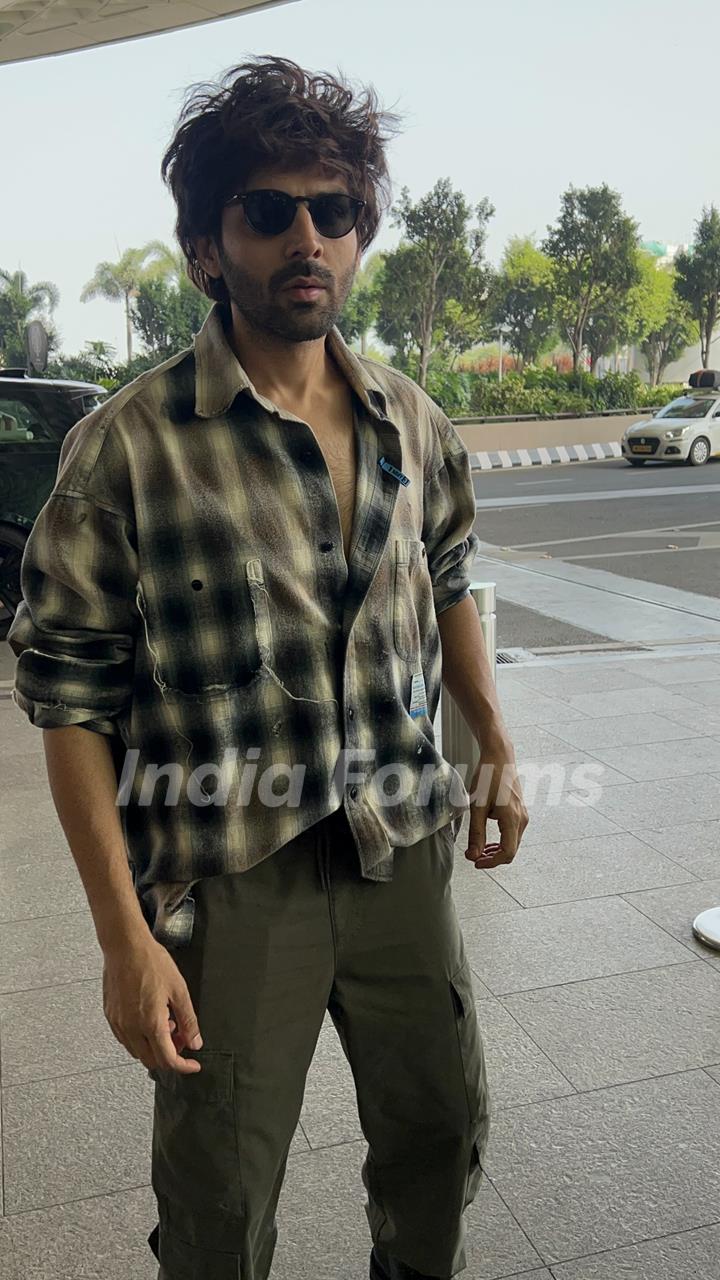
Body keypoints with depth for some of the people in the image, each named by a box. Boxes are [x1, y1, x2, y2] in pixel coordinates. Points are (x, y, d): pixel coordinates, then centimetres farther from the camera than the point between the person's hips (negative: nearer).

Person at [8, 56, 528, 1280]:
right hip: (231, 890, -4)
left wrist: (494, 743, 13)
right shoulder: (128, 446, -14)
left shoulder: (412, 422, 2)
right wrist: (126, 940, -14)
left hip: (403, 857, 5)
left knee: (443, 1128, 23)